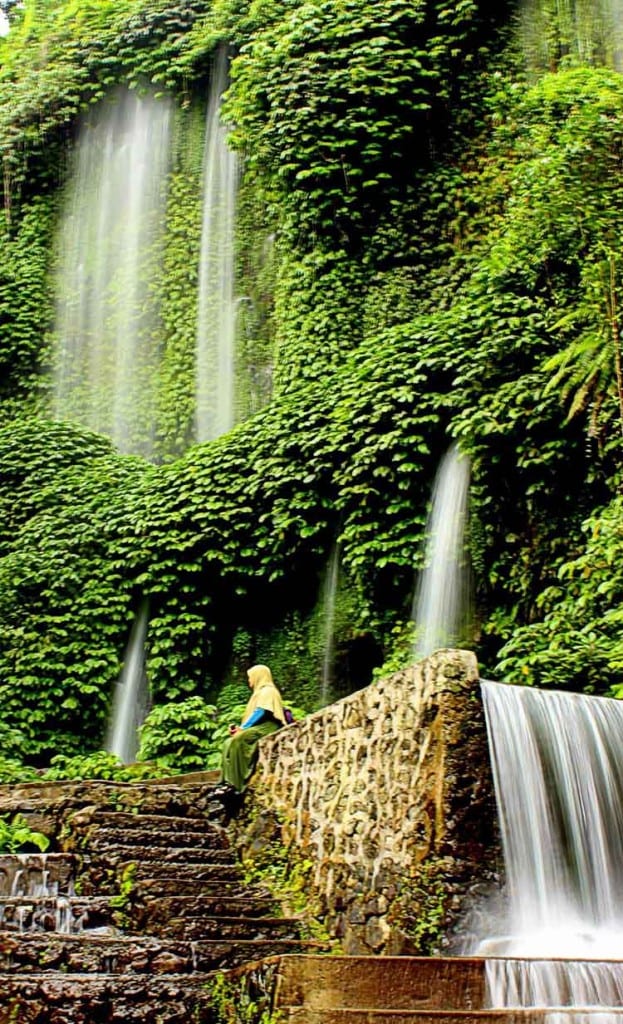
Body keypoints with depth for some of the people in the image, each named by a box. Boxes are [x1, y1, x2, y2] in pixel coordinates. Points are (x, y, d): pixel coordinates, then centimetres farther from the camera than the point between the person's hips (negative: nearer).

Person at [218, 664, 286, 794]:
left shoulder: (267, 691, -5)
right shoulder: (261, 692, 25)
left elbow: (260, 713, -15)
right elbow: (253, 714, 21)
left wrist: (243, 728, -16)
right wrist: (240, 727, 6)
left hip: (267, 727, -10)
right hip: (259, 727, 10)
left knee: (237, 741, -28)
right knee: (229, 743, -6)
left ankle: (235, 783, -29)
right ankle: (226, 782, -16)